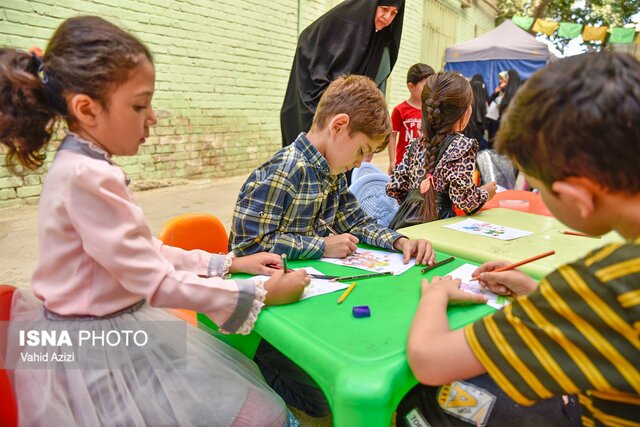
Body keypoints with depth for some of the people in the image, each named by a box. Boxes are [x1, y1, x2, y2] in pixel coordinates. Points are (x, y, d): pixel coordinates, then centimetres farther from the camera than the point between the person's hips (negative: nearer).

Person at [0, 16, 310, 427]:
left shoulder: (88, 167, 4)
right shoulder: (87, 178, -26)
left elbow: (146, 252, 8)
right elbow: (156, 282, -25)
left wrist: (229, 263, 6)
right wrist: (261, 294, -17)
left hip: (118, 331, 9)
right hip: (99, 348, -9)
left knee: (248, 385, 15)